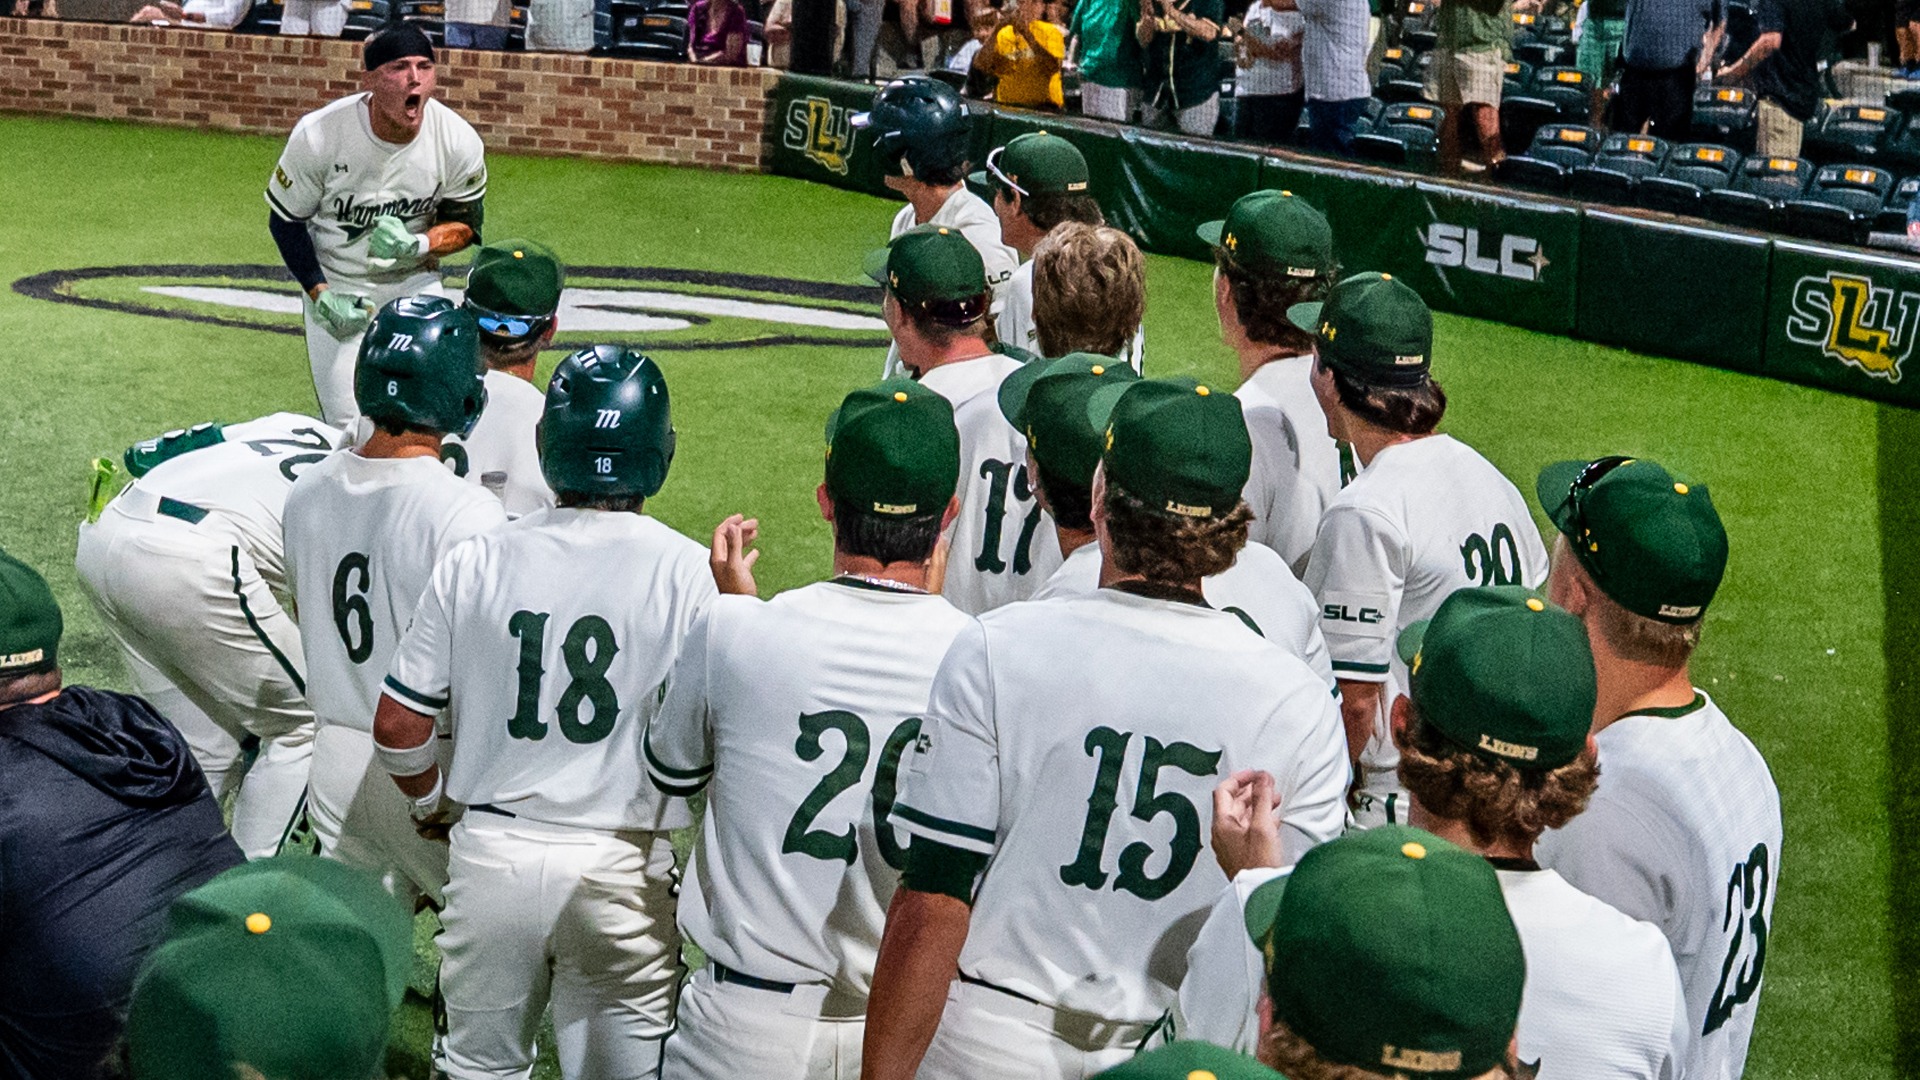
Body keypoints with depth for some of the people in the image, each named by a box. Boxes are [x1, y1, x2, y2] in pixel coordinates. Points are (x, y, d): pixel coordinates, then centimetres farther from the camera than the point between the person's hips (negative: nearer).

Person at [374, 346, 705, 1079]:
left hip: (490, 854, 2)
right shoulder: (687, 572, -9)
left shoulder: (474, 563, -2)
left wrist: (432, 801, 21)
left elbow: (397, 727, 2)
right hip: (621, 869, -2)